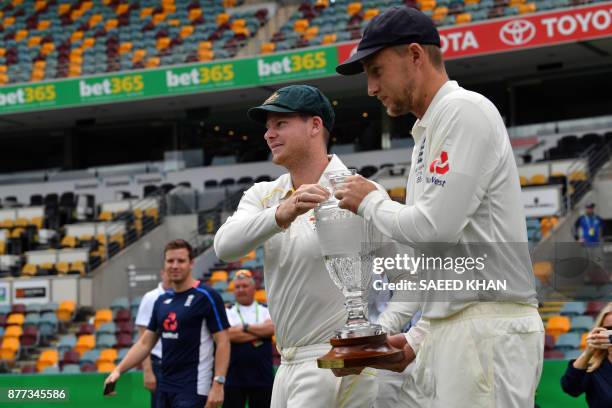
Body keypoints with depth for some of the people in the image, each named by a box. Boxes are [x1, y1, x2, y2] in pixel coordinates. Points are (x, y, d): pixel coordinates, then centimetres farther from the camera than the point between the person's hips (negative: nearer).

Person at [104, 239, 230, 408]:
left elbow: (223, 342, -10)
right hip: (165, 387, 7)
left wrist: (218, 384, -18)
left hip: (193, 389, -7)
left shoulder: (206, 297, -8)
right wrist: (119, 369, 6)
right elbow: (145, 342, 17)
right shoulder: (162, 300, 12)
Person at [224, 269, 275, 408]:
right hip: (234, 379, -1)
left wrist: (245, 327, -10)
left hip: (263, 378, 1)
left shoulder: (266, 312, 9)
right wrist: (260, 332, -8)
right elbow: (230, 335, -14)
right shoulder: (228, 314, 5)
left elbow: (271, 328, -12)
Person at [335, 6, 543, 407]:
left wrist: (371, 202, 0)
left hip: (488, 328, -9)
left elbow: (434, 228, -18)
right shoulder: (427, 133, 21)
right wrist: (416, 341, 19)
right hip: (447, 330, 9)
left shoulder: (466, 110, -9)